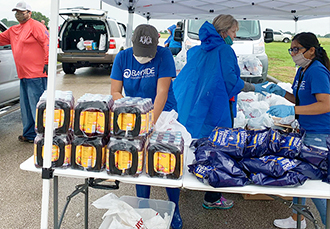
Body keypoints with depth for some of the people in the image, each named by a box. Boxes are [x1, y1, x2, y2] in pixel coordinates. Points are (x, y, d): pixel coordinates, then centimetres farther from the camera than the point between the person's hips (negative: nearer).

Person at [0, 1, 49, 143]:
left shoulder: (35, 26, -5)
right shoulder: (13, 31, 20)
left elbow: (47, 42, -14)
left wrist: (47, 62, -21)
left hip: (36, 74, -9)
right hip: (24, 75, 9)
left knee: (37, 106, -7)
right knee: (26, 107, 14)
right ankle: (30, 134, 25)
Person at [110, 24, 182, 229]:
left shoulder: (164, 55, -13)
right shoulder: (122, 58, -2)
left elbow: (162, 93, -19)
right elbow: (115, 92, -2)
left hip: (163, 115, -2)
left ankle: (175, 210, 20)